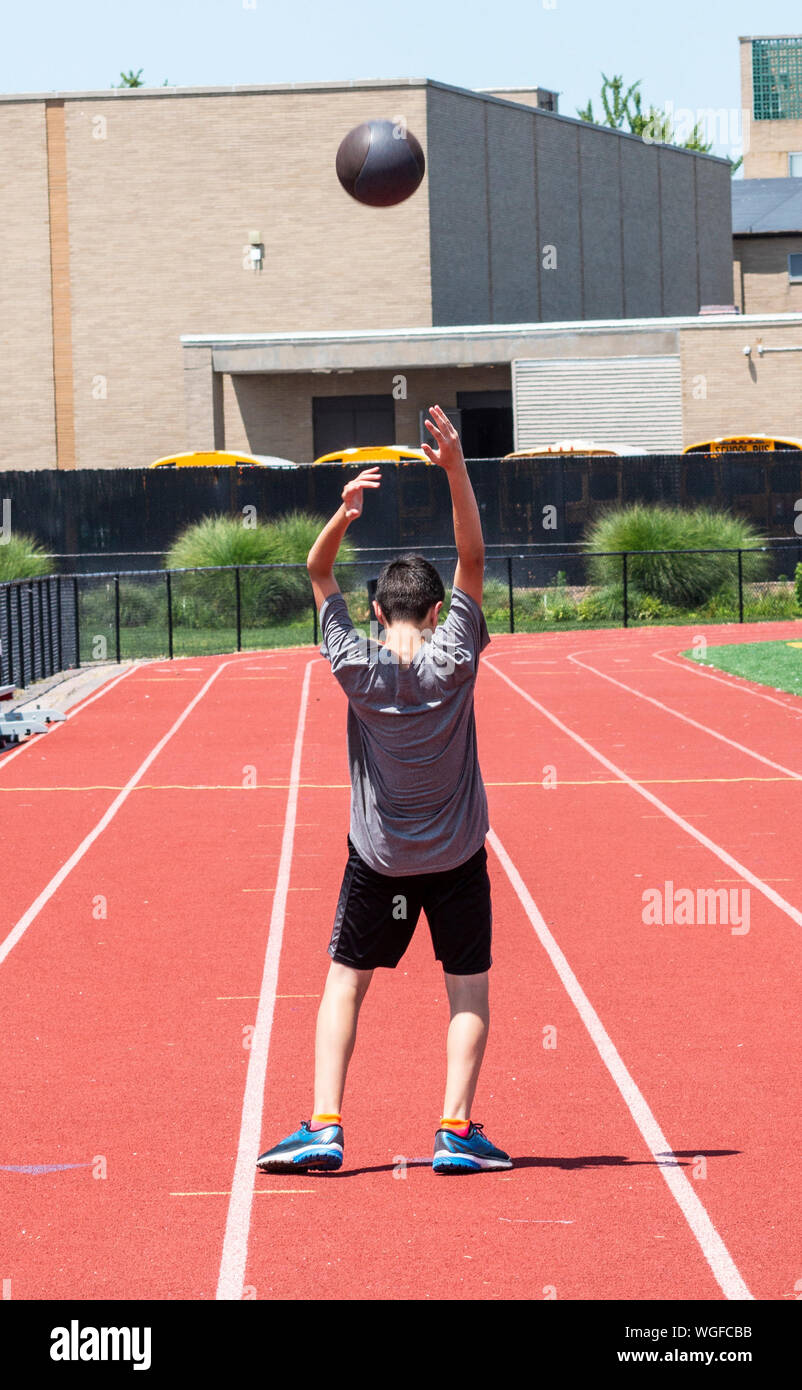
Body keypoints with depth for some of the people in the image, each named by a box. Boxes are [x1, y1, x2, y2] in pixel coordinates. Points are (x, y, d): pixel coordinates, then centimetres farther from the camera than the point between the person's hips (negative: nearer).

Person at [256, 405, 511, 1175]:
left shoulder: (357, 668, -13)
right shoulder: (453, 663, -14)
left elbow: (318, 572, -7)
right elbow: (472, 558, -15)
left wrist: (344, 512, -24)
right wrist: (455, 469, -24)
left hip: (378, 856, 1)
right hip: (456, 854, -1)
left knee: (344, 982, 9)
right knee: (468, 988, 8)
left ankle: (323, 1125, -2)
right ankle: (456, 1130, -2)